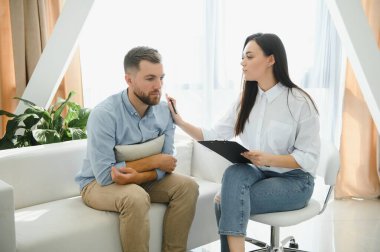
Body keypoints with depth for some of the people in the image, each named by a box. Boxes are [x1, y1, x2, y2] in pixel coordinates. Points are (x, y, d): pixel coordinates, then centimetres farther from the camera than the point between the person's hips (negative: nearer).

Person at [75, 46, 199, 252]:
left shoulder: (164, 111, -9)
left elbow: (166, 164, -8)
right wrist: (152, 161, -21)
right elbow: (104, 175, -28)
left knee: (187, 186, -14)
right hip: (98, 183, -5)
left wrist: (139, 176, -30)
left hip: (143, 180, 5)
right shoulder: (104, 114, -26)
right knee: (136, 197, -34)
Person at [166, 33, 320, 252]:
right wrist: (180, 121, -12)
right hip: (260, 174, 5)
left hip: (294, 181, -5)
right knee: (234, 173, -29)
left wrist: (268, 159, -26)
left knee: (225, 202, -26)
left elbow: (309, 158, -13)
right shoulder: (246, 100, 4)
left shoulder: (299, 101, -13)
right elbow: (215, 136, -1)